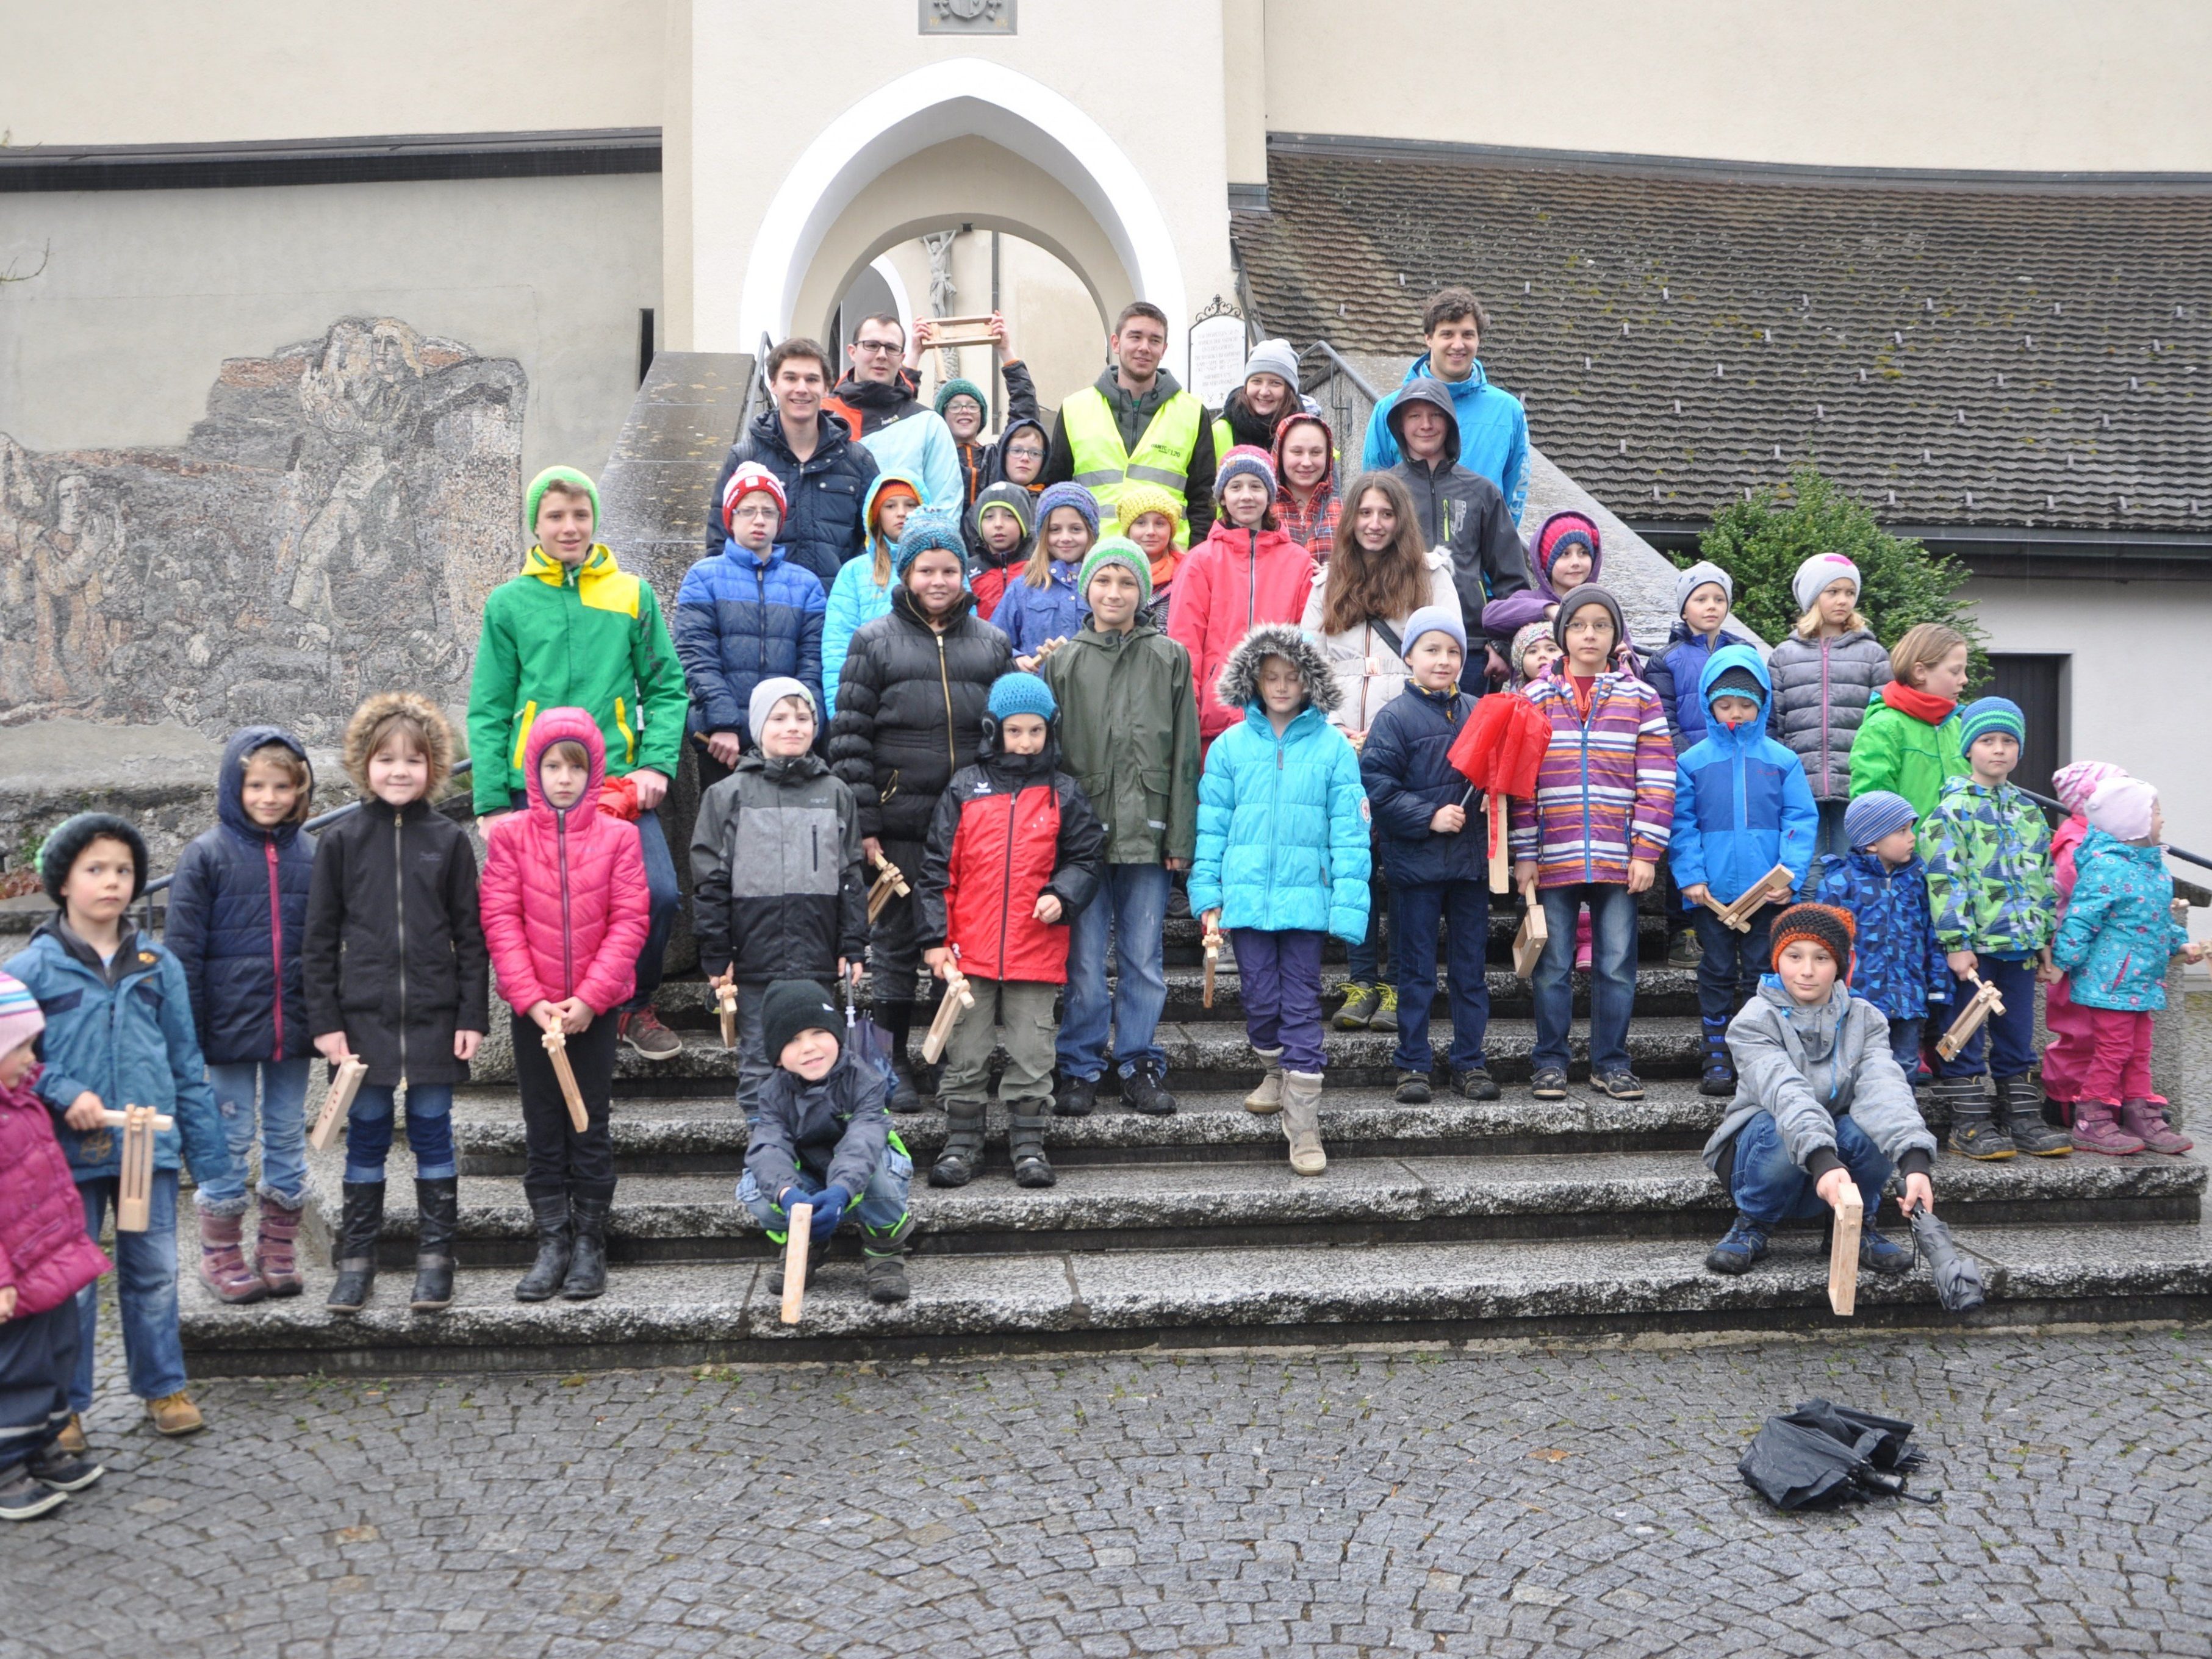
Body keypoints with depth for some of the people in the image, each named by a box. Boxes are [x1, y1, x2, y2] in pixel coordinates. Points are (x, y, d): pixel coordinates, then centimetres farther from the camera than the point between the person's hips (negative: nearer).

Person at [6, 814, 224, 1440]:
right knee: (70, 1284, 7)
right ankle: (65, 1405, 22)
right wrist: (65, 1095, -19)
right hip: (70, 1153, -2)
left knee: (154, 1274, 12)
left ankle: (164, 1387, 27)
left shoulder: (159, 965, 4)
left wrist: (208, 1151, 6)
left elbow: (188, 1065, 7)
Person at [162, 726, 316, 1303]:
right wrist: (187, 1031, -9)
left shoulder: (311, 854, 4)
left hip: (293, 1025, 3)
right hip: (232, 1024, -3)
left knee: (289, 1135, 10)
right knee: (229, 1139, 5)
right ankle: (221, 1255, 17)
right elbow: (183, 949, -4)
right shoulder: (207, 855, -4)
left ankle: (278, 1250, 22)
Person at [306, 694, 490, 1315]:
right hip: (363, 1017, 0)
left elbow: (470, 936, 3)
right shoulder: (340, 841, 2)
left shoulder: (450, 840, 2)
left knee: (432, 1132, 6)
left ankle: (435, 1258, 16)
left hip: (434, 1016, 0)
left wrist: (473, 1016, -1)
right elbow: (320, 938, 3)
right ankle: (356, 1259, 19)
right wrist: (324, 1020, -2)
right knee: (366, 1135, 8)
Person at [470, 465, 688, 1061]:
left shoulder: (633, 594, 8)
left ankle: (635, 1007, 11)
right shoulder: (509, 603, 7)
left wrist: (657, 763, -7)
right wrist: (491, 802, -1)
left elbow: (667, 687, 8)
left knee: (659, 893, -14)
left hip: (620, 781, 0)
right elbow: (489, 711, 6)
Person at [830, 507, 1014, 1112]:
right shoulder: (875, 641, 5)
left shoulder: (992, 643, 12)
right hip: (900, 824, -2)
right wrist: (863, 823, -7)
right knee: (895, 941, 5)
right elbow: (849, 735, 0)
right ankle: (894, 1064, 16)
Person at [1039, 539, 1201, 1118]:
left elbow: (1185, 754, 4)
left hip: (1147, 832, 0)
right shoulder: (1060, 661, 8)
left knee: (1144, 958, 7)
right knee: (1083, 961, 3)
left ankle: (1141, 1066, 18)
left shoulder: (1170, 658, 7)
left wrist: (1180, 837, -2)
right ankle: (1079, 1070, 15)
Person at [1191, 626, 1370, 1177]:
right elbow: (1211, 824, 6)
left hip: (1305, 898, -2)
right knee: (1260, 999, 8)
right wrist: (1208, 894, -1)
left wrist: (1348, 905, -8)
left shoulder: (1333, 747, 0)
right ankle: (1276, 1072, 37)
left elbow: (1349, 831, -2)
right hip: (1246, 894, 2)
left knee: (1302, 1005, 0)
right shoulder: (1230, 746, 5)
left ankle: (1303, 1124, 5)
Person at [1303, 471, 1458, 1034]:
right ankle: (1362, 983, 9)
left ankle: (1398, 986, 5)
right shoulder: (1329, 582, 16)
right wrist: (1334, 728, -1)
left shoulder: (1431, 576, 7)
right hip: (1344, 747, 3)